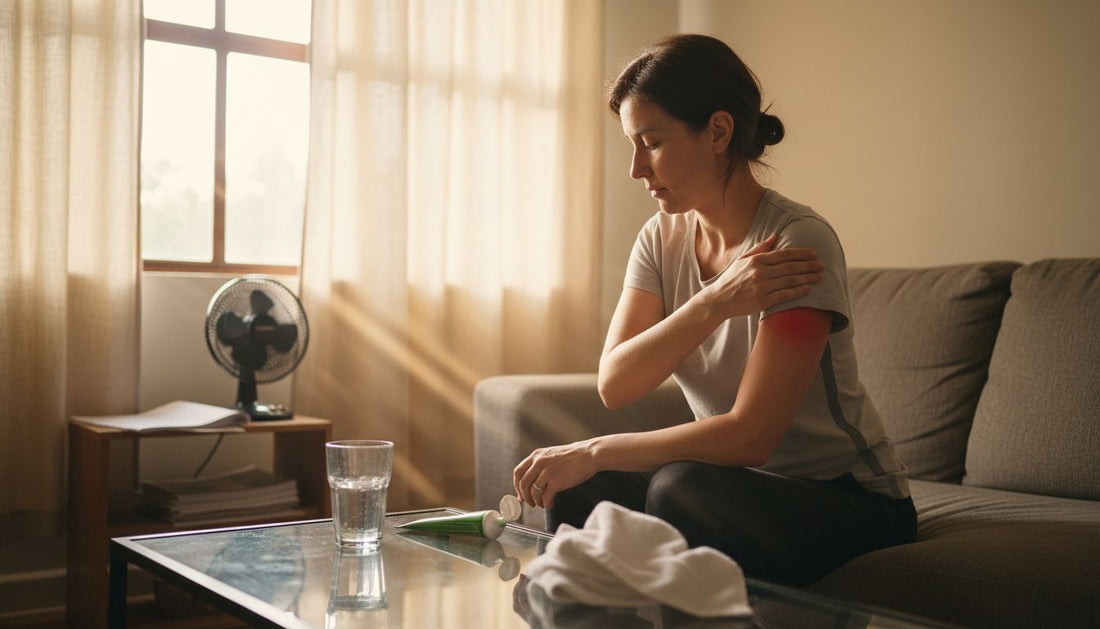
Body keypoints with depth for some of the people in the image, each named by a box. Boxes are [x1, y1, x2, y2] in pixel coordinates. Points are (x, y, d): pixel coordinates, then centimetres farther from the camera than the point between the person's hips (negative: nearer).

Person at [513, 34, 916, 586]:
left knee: (681, 489, -31)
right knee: (579, 493, -17)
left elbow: (750, 436, -25)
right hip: (742, 481, 5)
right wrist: (715, 302, -26)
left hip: (851, 499, -5)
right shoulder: (662, 239, 1)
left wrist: (594, 451, -24)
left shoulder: (799, 243, -20)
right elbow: (614, 384, -12)